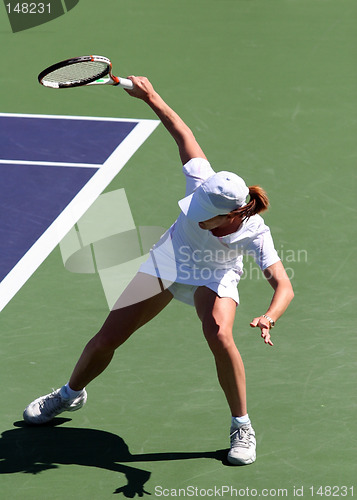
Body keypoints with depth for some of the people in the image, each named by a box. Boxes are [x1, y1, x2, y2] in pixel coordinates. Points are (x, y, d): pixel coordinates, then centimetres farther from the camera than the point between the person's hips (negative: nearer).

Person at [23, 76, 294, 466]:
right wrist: (151, 97, -21)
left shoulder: (254, 234, -37)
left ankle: (241, 427, -13)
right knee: (106, 339, 5)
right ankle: (71, 394, 39)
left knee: (219, 335, -34)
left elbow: (284, 286, -43)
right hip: (167, 263, 3)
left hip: (213, 279, -3)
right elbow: (183, 134, -20)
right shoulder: (203, 185, -34)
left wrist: (269, 317, -62)